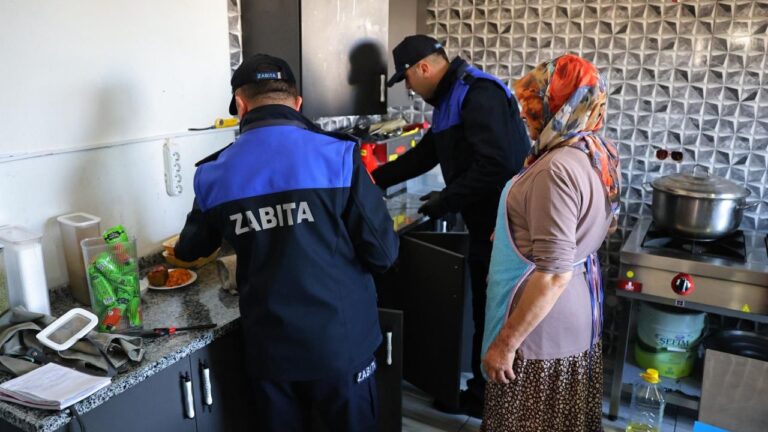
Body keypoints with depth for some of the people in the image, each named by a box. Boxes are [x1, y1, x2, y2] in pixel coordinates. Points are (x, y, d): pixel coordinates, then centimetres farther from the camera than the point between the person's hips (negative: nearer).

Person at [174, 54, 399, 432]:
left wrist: (181, 247, 39)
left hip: (268, 347, 3)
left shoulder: (216, 174, -3)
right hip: (340, 340, -2)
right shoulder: (337, 156, -14)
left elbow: (190, 250, 14)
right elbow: (382, 253, -12)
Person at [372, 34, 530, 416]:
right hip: (486, 225, 10)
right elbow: (422, 155, 24)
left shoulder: (479, 95, -18)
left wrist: (444, 202, -18)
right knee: (485, 313, 19)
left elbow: (495, 166, -28)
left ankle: (488, 397, 23)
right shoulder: (452, 100, 15)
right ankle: (484, 391, 36)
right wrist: (375, 180, 23)